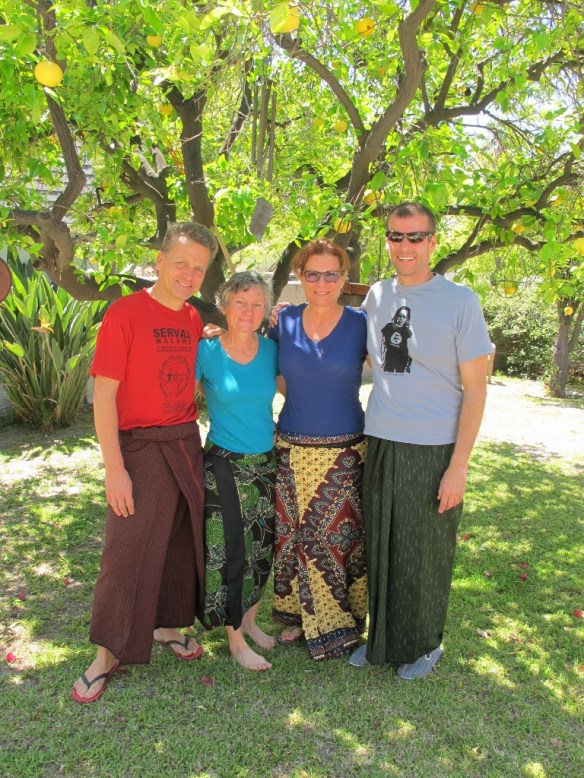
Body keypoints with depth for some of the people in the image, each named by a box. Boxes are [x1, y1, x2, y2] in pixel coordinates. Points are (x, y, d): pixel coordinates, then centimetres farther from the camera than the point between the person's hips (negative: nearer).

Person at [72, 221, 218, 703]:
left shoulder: (194, 319, 6)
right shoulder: (125, 313, -12)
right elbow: (103, 394, -15)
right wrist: (114, 468, -18)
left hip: (187, 444, 6)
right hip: (141, 448, -6)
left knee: (182, 541, 15)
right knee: (128, 551, 2)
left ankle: (165, 624, 36)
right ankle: (109, 652, 20)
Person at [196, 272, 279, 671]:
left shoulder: (271, 349, -1)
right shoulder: (207, 351, -11)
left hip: (267, 461, 4)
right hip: (224, 463, -4)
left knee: (263, 547, 14)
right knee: (230, 551, 1)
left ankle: (250, 620, 35)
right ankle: (235, 639, 20)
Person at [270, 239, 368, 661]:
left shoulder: (360, 324, -5)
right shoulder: (285, 322, 1)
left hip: (345, 452, -2)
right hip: (292, 450, 2)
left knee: (340, 537, 7)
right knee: (295, 535, 11)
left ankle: (338, 623, 28)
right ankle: (301, 614, 33)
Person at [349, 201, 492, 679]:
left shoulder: (459, 301, -7)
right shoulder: (376, 296, 6)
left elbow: (475, 388, -7)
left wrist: (459, 465, -12)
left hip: (433, 449, -4)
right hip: (381, 443, 4)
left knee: (425, 555, 9)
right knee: (380, 549, 14)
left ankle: (426, 645, 32)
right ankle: (382, 638, 34)